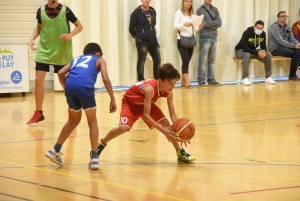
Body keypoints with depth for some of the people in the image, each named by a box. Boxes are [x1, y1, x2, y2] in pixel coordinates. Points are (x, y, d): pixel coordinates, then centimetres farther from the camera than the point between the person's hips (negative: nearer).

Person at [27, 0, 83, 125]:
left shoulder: (65, 10, -8)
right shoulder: (41, 11, 0)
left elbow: (79, 26, 0)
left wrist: (70, 35, -19)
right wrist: (33, 38, -2)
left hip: (62, 53, -2)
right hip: (44, 51, 2)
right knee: (38, 80, -5)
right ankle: (38, 113, 8)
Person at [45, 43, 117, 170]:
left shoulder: (76, 59, 36)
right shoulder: (99, 60, 27)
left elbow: (61, 73, 19)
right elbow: (105, 79, 9)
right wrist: (112, 99, 9)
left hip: (70, 85, 4)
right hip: (85, 86, -4)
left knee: (74, 120, 26)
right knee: (92, 122, 14)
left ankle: (55, 150, 26)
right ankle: (94, 157, 4)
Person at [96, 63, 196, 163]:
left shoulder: (168, 92, -22)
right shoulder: (149, 89, -42)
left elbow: (173, 115, -14)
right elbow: (146, 115, -41)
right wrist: (163, 130, -43)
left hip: (145, 103, 6)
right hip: (130, 103, -6)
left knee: (165, 123, -11)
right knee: (123, 128, -25)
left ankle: (180, 153, -1)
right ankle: (100, 146, 1)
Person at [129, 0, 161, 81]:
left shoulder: (153, 11, 8)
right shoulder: (136, 12, -10)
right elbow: (131, 28, -5)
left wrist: (153, 35, 14)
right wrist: (138, 37, 5)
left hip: (153, 41, 6)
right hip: (142, 41, -6)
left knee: (157, 60, 8)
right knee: (141, 62, 2)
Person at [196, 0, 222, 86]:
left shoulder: (215, 10, 13)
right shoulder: (200, 10, -1)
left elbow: (219, 23, 3)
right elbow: (204, 23, -13)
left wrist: (209, 24, -7)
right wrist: (214, 22, -2)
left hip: (214, 38, 5)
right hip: (205, 38, -5)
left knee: (212, 60, 7)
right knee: (203, 60, -5)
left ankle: (211, 79, 12)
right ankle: (201, 80, -2)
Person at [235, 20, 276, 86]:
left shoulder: (263, 34, -11)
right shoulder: (247, 33, -29)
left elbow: (264, 46, -4)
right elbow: (245, 48, -33)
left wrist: (264, 51, -29)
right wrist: (257, 53, -40)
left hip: (253, 50, 6)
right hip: (241, 50, -6)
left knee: (268, 55, -14)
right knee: (247, 55, -40)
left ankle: (268, 78, -6)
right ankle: (245, 78, -36)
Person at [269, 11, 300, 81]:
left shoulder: (287, 27, 12)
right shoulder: (274, 26, -12)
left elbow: (292, 39, 11)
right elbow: (280, 41, -21)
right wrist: (294, 46, -26)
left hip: (284, 47, 7)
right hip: (276, 48, -7)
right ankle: (292, 76, -13)